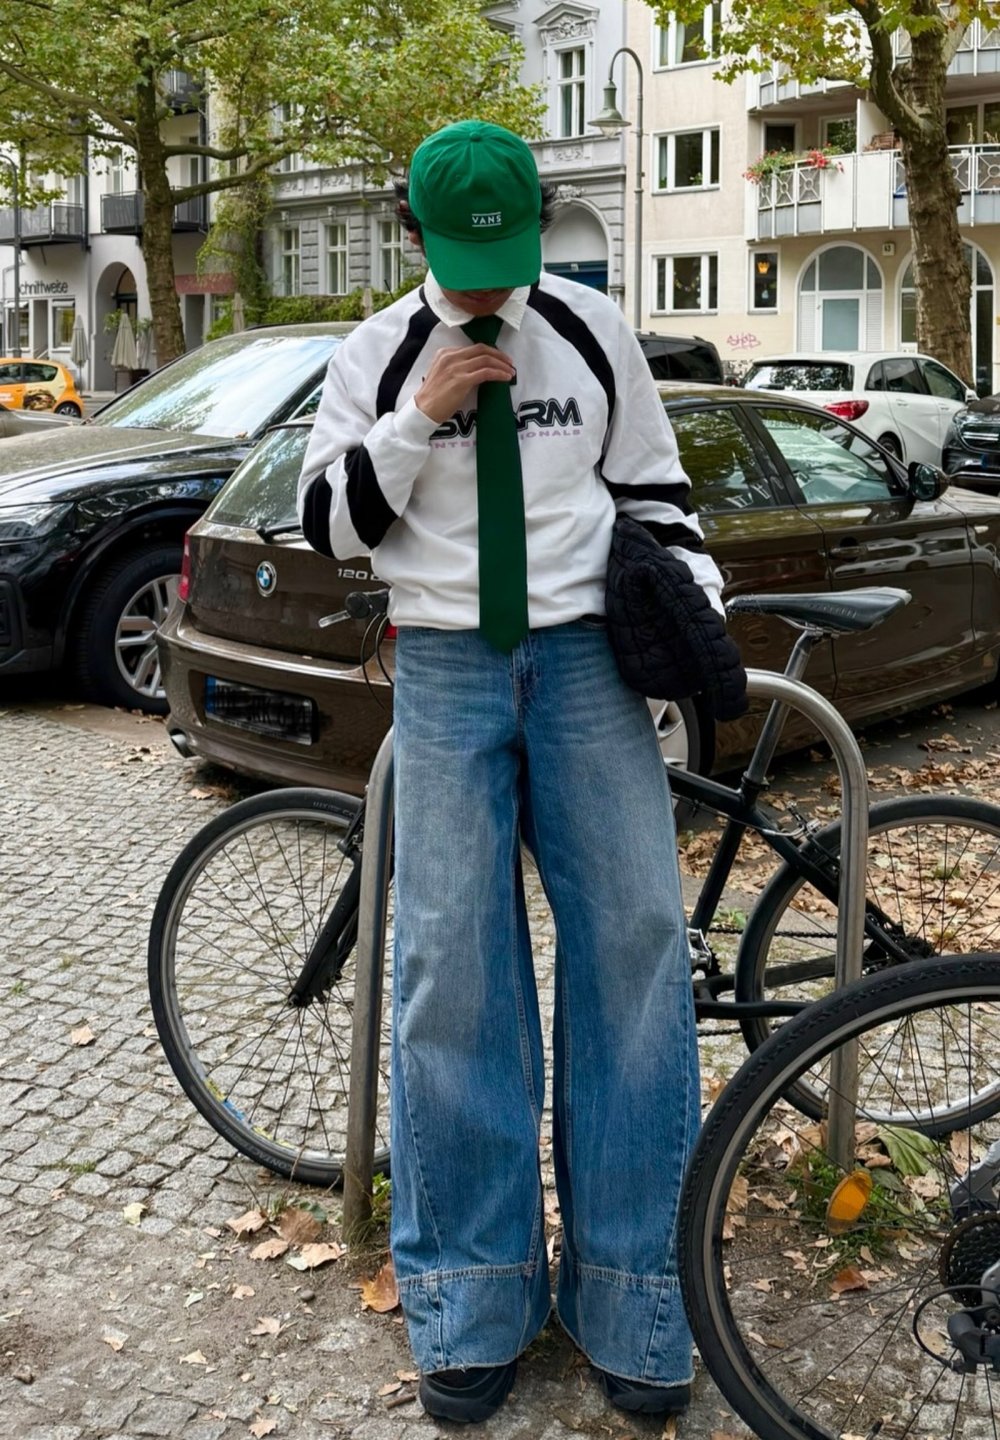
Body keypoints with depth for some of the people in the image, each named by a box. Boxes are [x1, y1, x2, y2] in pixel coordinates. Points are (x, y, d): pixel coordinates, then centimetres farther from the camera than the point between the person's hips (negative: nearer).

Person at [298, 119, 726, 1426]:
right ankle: (473, 1303, 10)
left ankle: (631, 1300, 6)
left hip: (585, 659, 1)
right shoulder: (378, 356, 7)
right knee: (451, 971, -5)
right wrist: (417, 421, -9)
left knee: (638, 946, -7)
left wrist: (695, 604, 0)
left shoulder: (593, 331, 8)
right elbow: (329, 524, 4)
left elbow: (652, 489, 15)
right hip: (446, 669, 0)